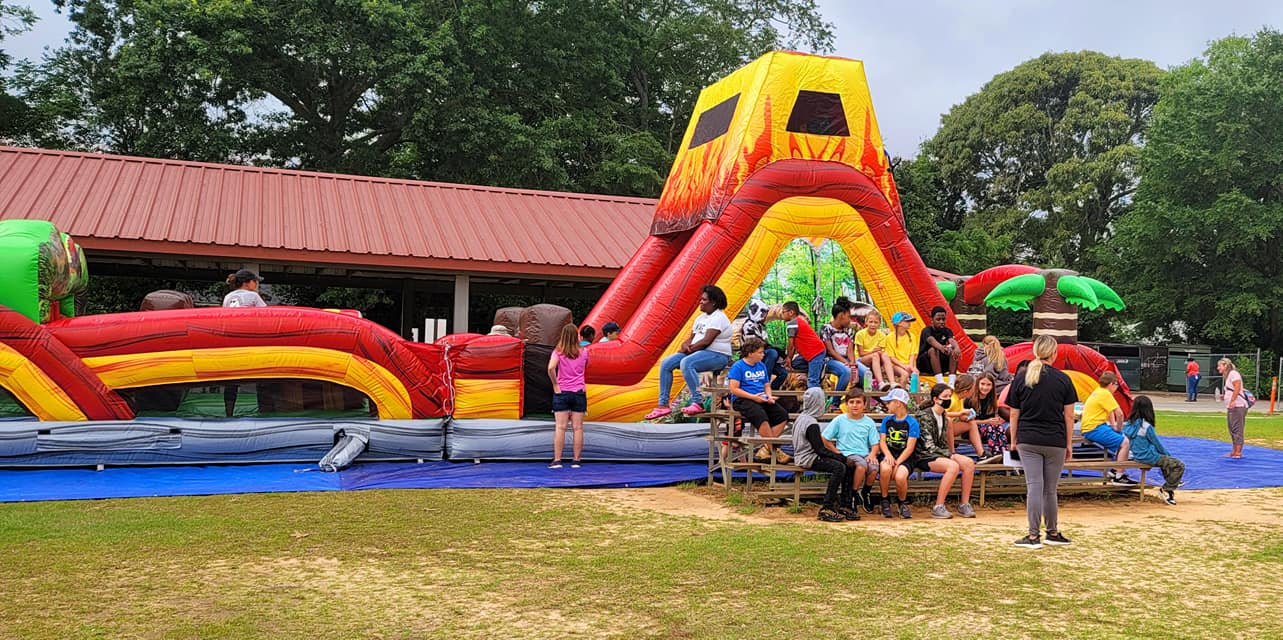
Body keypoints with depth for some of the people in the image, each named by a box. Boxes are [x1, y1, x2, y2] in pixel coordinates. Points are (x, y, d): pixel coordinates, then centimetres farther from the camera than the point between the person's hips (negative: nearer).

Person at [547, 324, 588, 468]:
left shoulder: (558, 352, -4)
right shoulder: (584, 352, 4)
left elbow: (551, 368, -20)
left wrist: (555, 384, -10)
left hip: (562, 392, -1)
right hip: (579, 392, 1)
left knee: (560, 427, -2)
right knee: (578, 428, 3)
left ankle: (557, 460, -4)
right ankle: (576, 460, 5)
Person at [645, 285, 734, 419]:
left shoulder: (718, 318, -10)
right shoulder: (700, 318, 19)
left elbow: (706, 341, -19)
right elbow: (691, 338, 19)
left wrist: (689, 349, -11)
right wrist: (685, 345, -5)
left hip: (717, 355, -10)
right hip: (698, 352, 10)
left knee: (686, 363, -37)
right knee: (666, 364, -6)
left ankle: (698, 403, -34)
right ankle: (663, 405, -7)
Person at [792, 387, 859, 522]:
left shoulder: (802, 417, 14)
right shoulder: (811, 423, -17)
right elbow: (820, 449, -18)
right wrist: (839, 456, -8)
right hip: (809, 459, -10)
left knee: (847, 466, 2)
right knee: (839, 466, -26)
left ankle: (845, 505, -1)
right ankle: (827, 508, -24)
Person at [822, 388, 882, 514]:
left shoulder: (868, 422, 9)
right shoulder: (840, 420, 3)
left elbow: (875, 444, 8)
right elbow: (825, 439, 4)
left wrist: (872, 454, -12)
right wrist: (837, 452, -4)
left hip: (865, 453, 3)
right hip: (847, 454, -3)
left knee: (874, 468, -31)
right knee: (861, 465, -36)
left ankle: (866, 493, 0)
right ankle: (854, 494, -14)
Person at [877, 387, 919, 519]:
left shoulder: (912, 422, -1)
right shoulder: (887, 420, 13)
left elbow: (910, 447, -8)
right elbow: (882, 441, 5)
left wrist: (897, 462, -20)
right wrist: (888, 456, -16)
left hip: (905, 458, -3)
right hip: (889, 455, 3)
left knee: (900, 476, -34)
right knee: (885, 468, -34)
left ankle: (901, 502, 1)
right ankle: (885, 502, -11)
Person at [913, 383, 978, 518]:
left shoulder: (944, 416, 15)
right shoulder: (925, 416, -11)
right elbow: (928, 445, -17)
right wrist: (949, 455, -17)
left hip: (940, 453, 8)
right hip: (924, 456, -8)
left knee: (969, 463, -15)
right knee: (953, 466, -32)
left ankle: (964, 505, -11)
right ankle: (938, 507, -27)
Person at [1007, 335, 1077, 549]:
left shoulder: (1021, 379, 1)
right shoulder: (1063, 379, -2)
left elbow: (1014, 414, 4)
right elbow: (1069, 415, 1)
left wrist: (1013, 441, 14)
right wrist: (1069, 445, 9)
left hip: (1028, 441, 0)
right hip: (1055, 441, 0)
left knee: (1034, 487, 0)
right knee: (1050, 490, 10)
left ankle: (1033, 536, -2)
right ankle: (1053, 533, 23)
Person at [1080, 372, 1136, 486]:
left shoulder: (1098, 391, 16)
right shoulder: (1105, 394, -14)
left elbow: (1110, 412, 24)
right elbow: (1119, 413, -18)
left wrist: (1115, 426, 12)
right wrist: (1119, 428, -3)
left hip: (1090, 427, 10)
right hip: (1093, 429, -10)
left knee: (1123, 438, 22)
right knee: (1125, 443, -16)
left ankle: (1114, 470, 25)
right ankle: (1118, 477, -14)